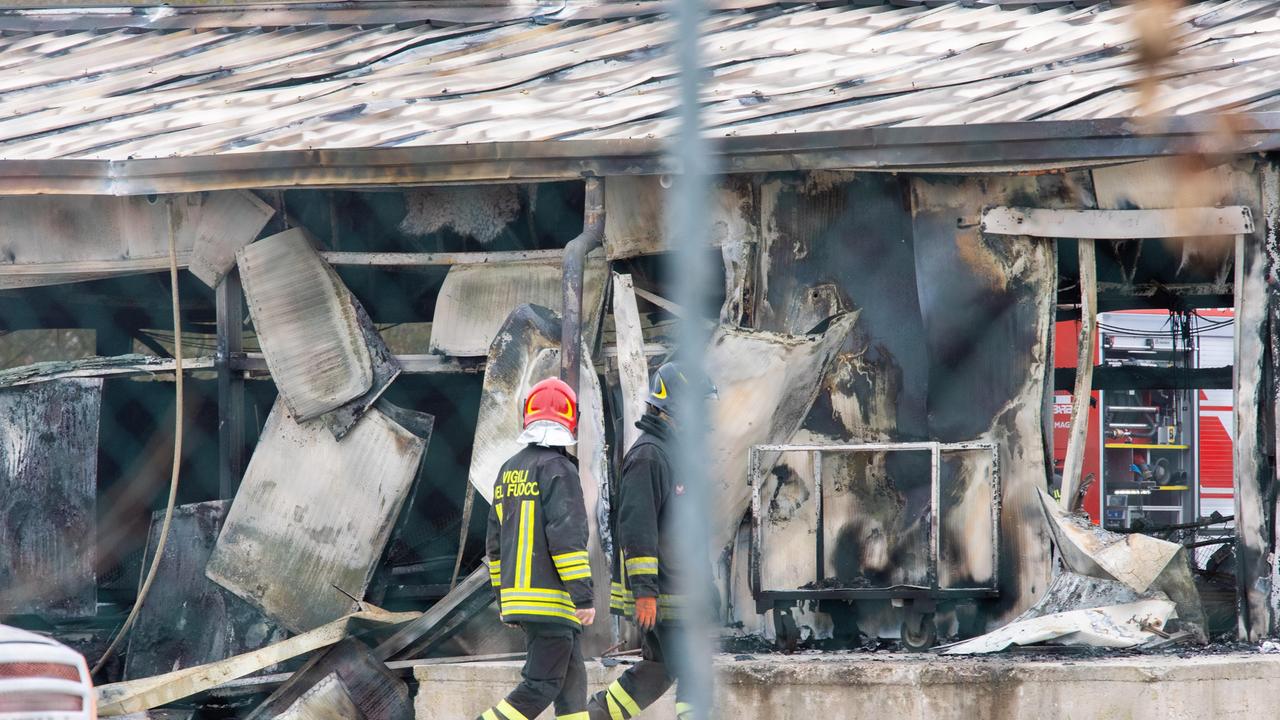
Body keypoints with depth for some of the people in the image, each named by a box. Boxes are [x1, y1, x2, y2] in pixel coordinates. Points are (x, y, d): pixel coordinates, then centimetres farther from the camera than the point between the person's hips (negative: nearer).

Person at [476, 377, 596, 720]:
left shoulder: (509, 471, 14)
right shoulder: (558, 469, -11)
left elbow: (495, 542, 19)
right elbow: (566, 537, -19)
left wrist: (503, 599, 25)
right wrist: (583, 596, -18)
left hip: (517, 597, 8)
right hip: (552, 600, -8)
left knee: (571, 682, 13)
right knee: (541, 687, -7)